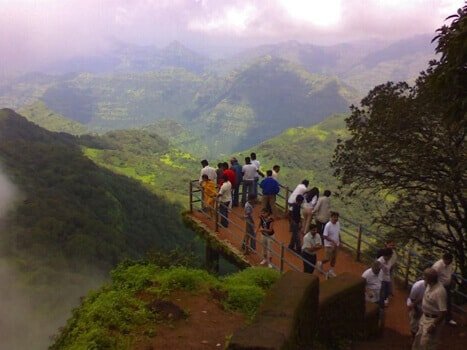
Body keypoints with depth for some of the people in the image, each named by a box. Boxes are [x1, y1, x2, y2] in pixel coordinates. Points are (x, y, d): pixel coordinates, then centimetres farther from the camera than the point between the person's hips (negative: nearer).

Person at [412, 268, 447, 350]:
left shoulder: (439, 291, -32)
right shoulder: (429, 285, -5)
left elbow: (443, 312, -27)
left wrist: (434, 325, -23)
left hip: (433, 320, -8)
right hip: (425, 317, 8)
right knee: (419, 338, 24)